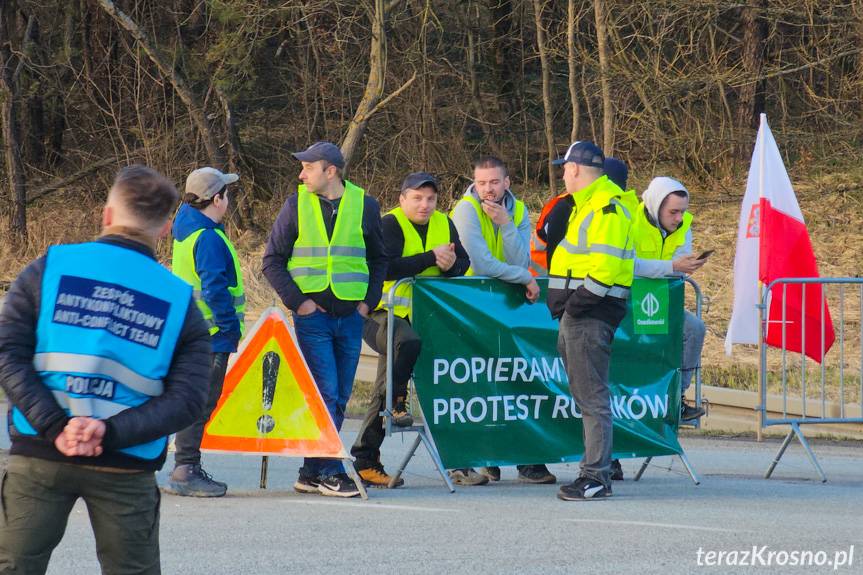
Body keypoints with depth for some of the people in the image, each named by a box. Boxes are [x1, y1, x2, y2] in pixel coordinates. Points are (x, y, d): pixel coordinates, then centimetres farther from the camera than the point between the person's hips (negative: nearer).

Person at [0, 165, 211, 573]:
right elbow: (187, 399, -5)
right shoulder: (180, 301, 5)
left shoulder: (49, 268, 3)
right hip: (127, 465, 0)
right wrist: (111, 433, -13)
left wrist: (54, 427, -12)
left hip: (39, 454, 0)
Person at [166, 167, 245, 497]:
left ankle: (188, 469, 20)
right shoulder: (208, 239, -18)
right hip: (210, 334, -10)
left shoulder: (187, 228, 12)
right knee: (200, 403, -6)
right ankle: (185, 472, -6)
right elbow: (214, 288, -24)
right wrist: (230, 324, -15)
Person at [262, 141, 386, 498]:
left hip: (350, 317, 3)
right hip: (312, 315, -3)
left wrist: (369, 301, 4)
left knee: (339, 397, 5)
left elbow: (378, 260, 16)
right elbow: (272, 260, 4)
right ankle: (329, 472, -10)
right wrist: (297, 301, -6)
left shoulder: (364, 207, 5)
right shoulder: (297, 206, 1)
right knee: (324, 392, -11)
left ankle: (312, 473, 13)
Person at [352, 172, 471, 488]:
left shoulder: (444, 224, 8)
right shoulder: (390, 224, -11)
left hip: (421, 315, 6)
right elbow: (386, 267, -25)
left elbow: (463, 262, 3)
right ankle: (396, 403, -18)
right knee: (407, 341, -38)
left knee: (385, 387, 8)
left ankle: (366, 461, 12)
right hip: (383, 313, -6)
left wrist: (450, 264, -20)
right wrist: (431, 258, -25)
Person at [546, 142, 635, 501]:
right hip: (577, 313, 11)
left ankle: (596, 478, -9)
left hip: (590, 314, -11)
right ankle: (596, 469, 18)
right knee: (586, 394, 13)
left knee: (592, 397, -9)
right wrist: (563, 304, 19)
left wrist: (575, 305, -19)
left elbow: (606, 266, -22)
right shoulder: (586, 204, 20)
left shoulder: (607, 207, -13)